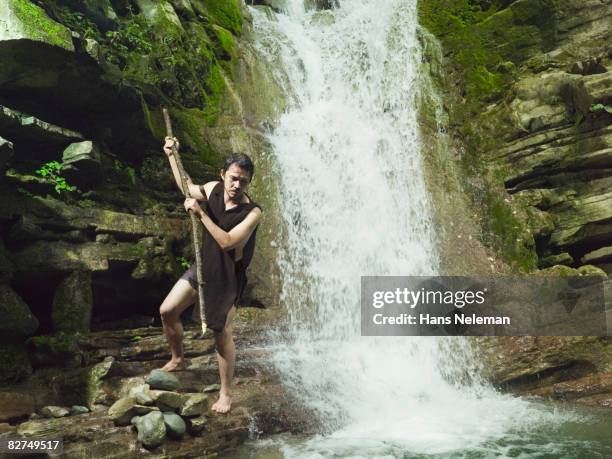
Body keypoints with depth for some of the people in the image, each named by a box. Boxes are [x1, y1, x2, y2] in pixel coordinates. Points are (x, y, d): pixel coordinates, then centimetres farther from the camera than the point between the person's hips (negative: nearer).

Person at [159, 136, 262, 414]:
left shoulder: (252, 212, -24)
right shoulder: (214, 189, -7)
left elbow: (227, 242, -32)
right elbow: (188, 189, 16)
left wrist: (200, 214, -31)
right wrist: (172, 156, 12)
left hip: (228, 277, -6)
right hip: (202, 266, 6)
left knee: (222, 333, -5)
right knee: (167, 311, 5)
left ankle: (226, 393, 11)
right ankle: (178, 359, 32)